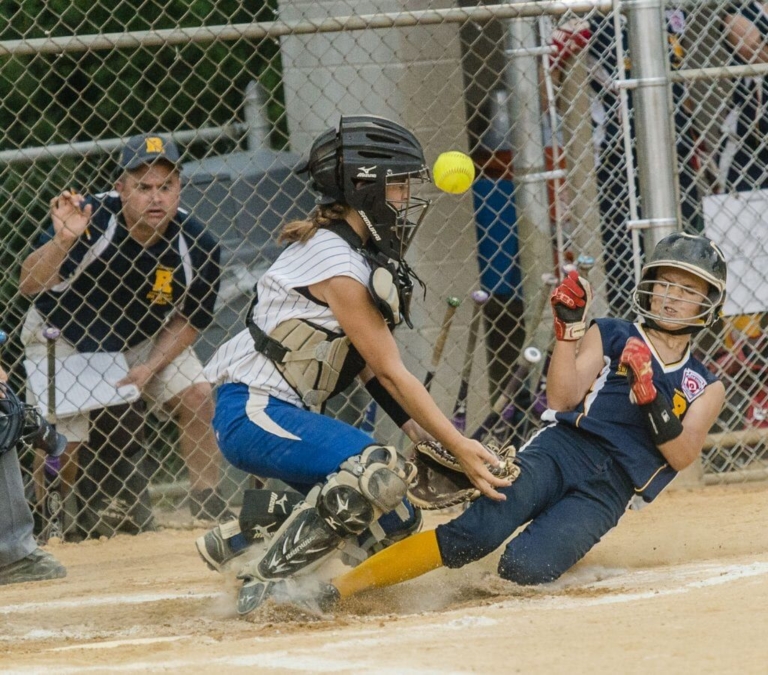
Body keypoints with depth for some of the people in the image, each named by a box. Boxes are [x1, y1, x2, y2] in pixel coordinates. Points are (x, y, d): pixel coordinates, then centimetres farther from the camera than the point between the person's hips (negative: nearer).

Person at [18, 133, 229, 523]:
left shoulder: (197, 246, -21)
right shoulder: (90, 221, -31)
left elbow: (189, 319, -4)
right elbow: (28, 285, -37)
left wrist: (152, 366, -18)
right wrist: (62, 241, -54)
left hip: (143, 339, 3)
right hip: (62, 338, -3)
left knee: (197, 396, -12)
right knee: (61, 436, -10)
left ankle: (208, 503, 0)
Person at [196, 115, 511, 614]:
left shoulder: (360, 254, 12)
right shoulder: (337, 266, -18)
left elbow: (371, 365, 9)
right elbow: (391, 373, -17)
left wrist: (423, 433, -2)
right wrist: (460, 448, -16)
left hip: (291, 415, 10)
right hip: (253, 413, -10)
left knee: (393, 522, 8)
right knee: (381, 469, -32)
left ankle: (241, 534, 20)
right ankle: (268, 579, -19)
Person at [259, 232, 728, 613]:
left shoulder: (706, 388, 17)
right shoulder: (610, 337, 18)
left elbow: (682, 457, 1)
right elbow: (563, 398, 4)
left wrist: (651, 396, -12)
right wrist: (568, 329, -7)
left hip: (609, 490, -1)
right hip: (562, 449, 1)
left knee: (524, 568, -31)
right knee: (477, 532, -28)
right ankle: (333, 591, -29)